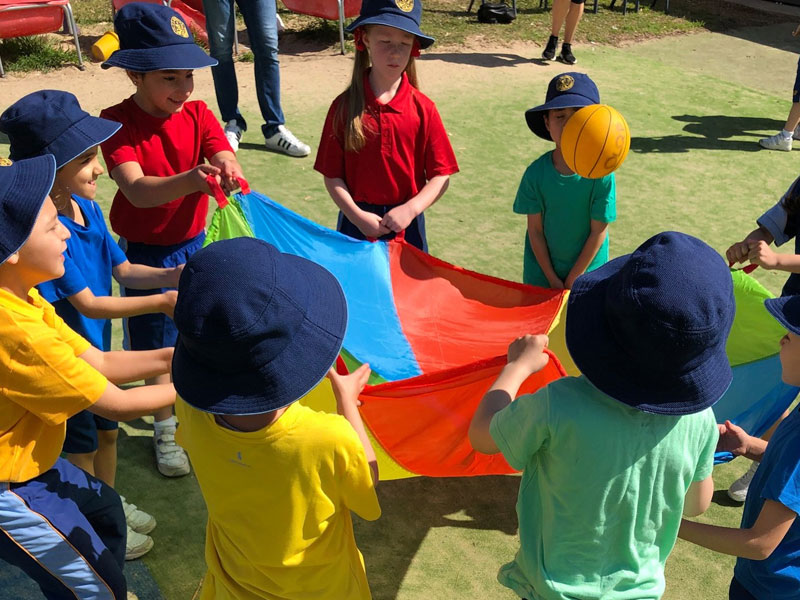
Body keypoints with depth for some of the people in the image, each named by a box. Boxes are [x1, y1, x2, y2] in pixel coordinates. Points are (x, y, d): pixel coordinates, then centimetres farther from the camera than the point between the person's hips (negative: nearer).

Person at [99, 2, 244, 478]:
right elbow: (137, 190, -34)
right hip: (144, 253, -3)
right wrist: (190, 180, -54)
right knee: (157, 345, 10)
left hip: (195, 243, 4)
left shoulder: (198, 115, -7)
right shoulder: (117, 123, -19)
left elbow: (228, 161, -22)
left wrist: (227, 169, -49)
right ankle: (166, 429, 29)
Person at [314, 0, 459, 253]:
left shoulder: (423, 109, -6)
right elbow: (332, 176, -4)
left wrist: (410, 210, -17)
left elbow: (441, 176, -5)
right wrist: (357, 216, -16)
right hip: (356, 220, 0)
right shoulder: (344, 107, -6)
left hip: (405, 221, 0)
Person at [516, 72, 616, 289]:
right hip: (541, 270, 1)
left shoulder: (602, 175, -19)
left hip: (586, 272, -1)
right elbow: (535, 231, -8)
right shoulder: (536, 173, -15)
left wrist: (572, 280, -9)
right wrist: (552, 279, -7)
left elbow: (598, 232, -13)